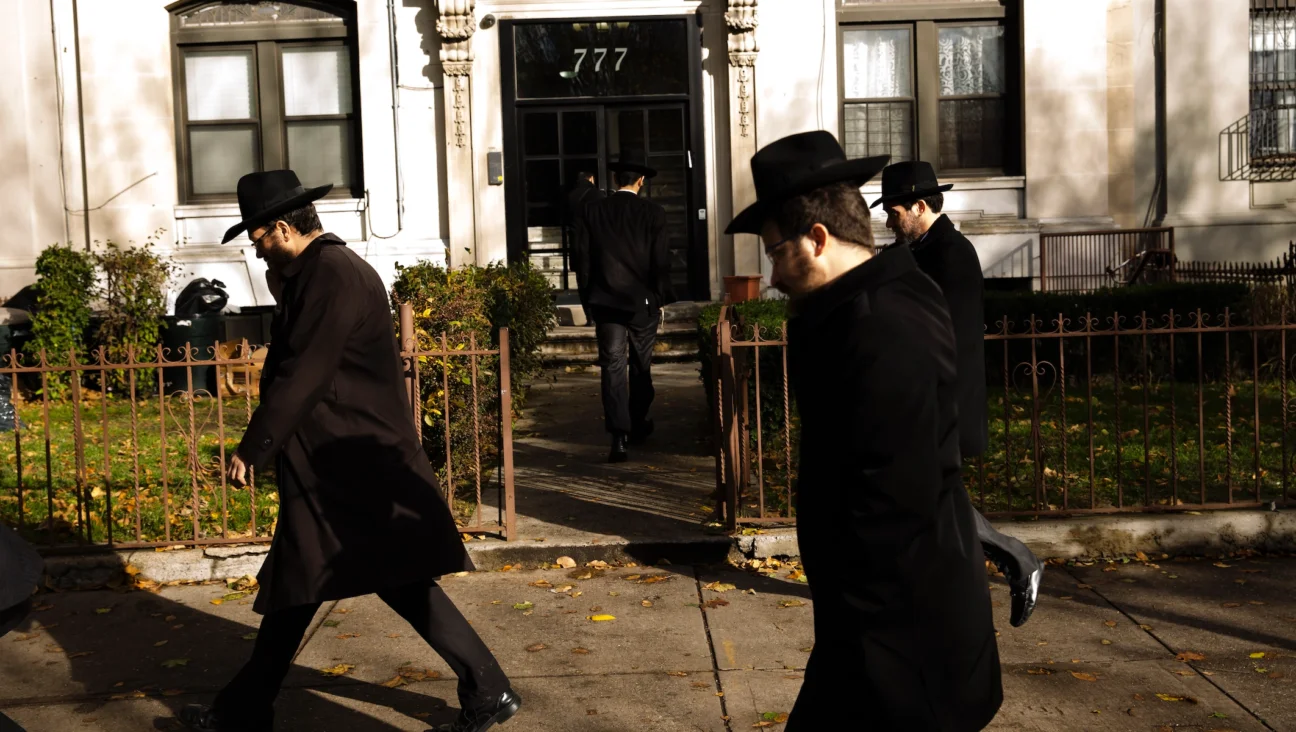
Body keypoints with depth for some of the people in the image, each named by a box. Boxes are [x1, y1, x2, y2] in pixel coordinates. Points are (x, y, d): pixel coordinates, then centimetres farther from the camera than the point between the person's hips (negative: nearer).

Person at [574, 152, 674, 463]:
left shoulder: (591, 211, -1)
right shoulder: (654, 212, -6)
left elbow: (583, 259, 1)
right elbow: (661, 261, -6)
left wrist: (589, 298, 10)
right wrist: (660, 299, 6)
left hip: (605, 301, 0)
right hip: (642, 300, 0)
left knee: (612, 367, -1)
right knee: (641, 366, 16)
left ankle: (620, 436, -11)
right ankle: (637, 425, 30)